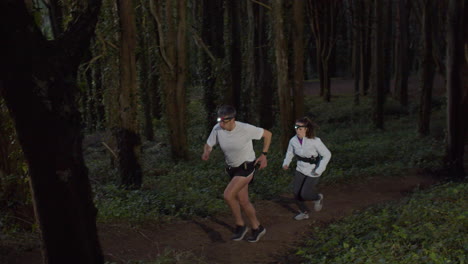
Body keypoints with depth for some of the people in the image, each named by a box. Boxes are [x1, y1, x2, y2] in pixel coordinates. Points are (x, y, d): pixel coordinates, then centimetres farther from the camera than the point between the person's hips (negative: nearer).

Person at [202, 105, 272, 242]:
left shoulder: (246, 129, -25)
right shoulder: (217, 129, -14)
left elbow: (267, 134, -10)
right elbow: (208, 145, -4)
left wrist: (264, 155, -11)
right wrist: (206, 153, -27)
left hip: (246, 167, -6)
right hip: (232, 168, 6)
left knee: (228, 195, -19)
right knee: (243, 201, 13)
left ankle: (240, 225, 2)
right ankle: (257, 228, 32)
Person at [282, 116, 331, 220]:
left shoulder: (315, 141, -25)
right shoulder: (293, 140, -12)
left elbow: (327, 155, -16)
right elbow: (290, 153, 7)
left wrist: (319, 170, -21)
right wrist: (286, 163, -11)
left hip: (313, 172, -5)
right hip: (301, 170, 5)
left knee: (304, 194, -8)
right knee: (296, 193, 4)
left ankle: (318, 198, 27)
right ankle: (304, 213, 31)